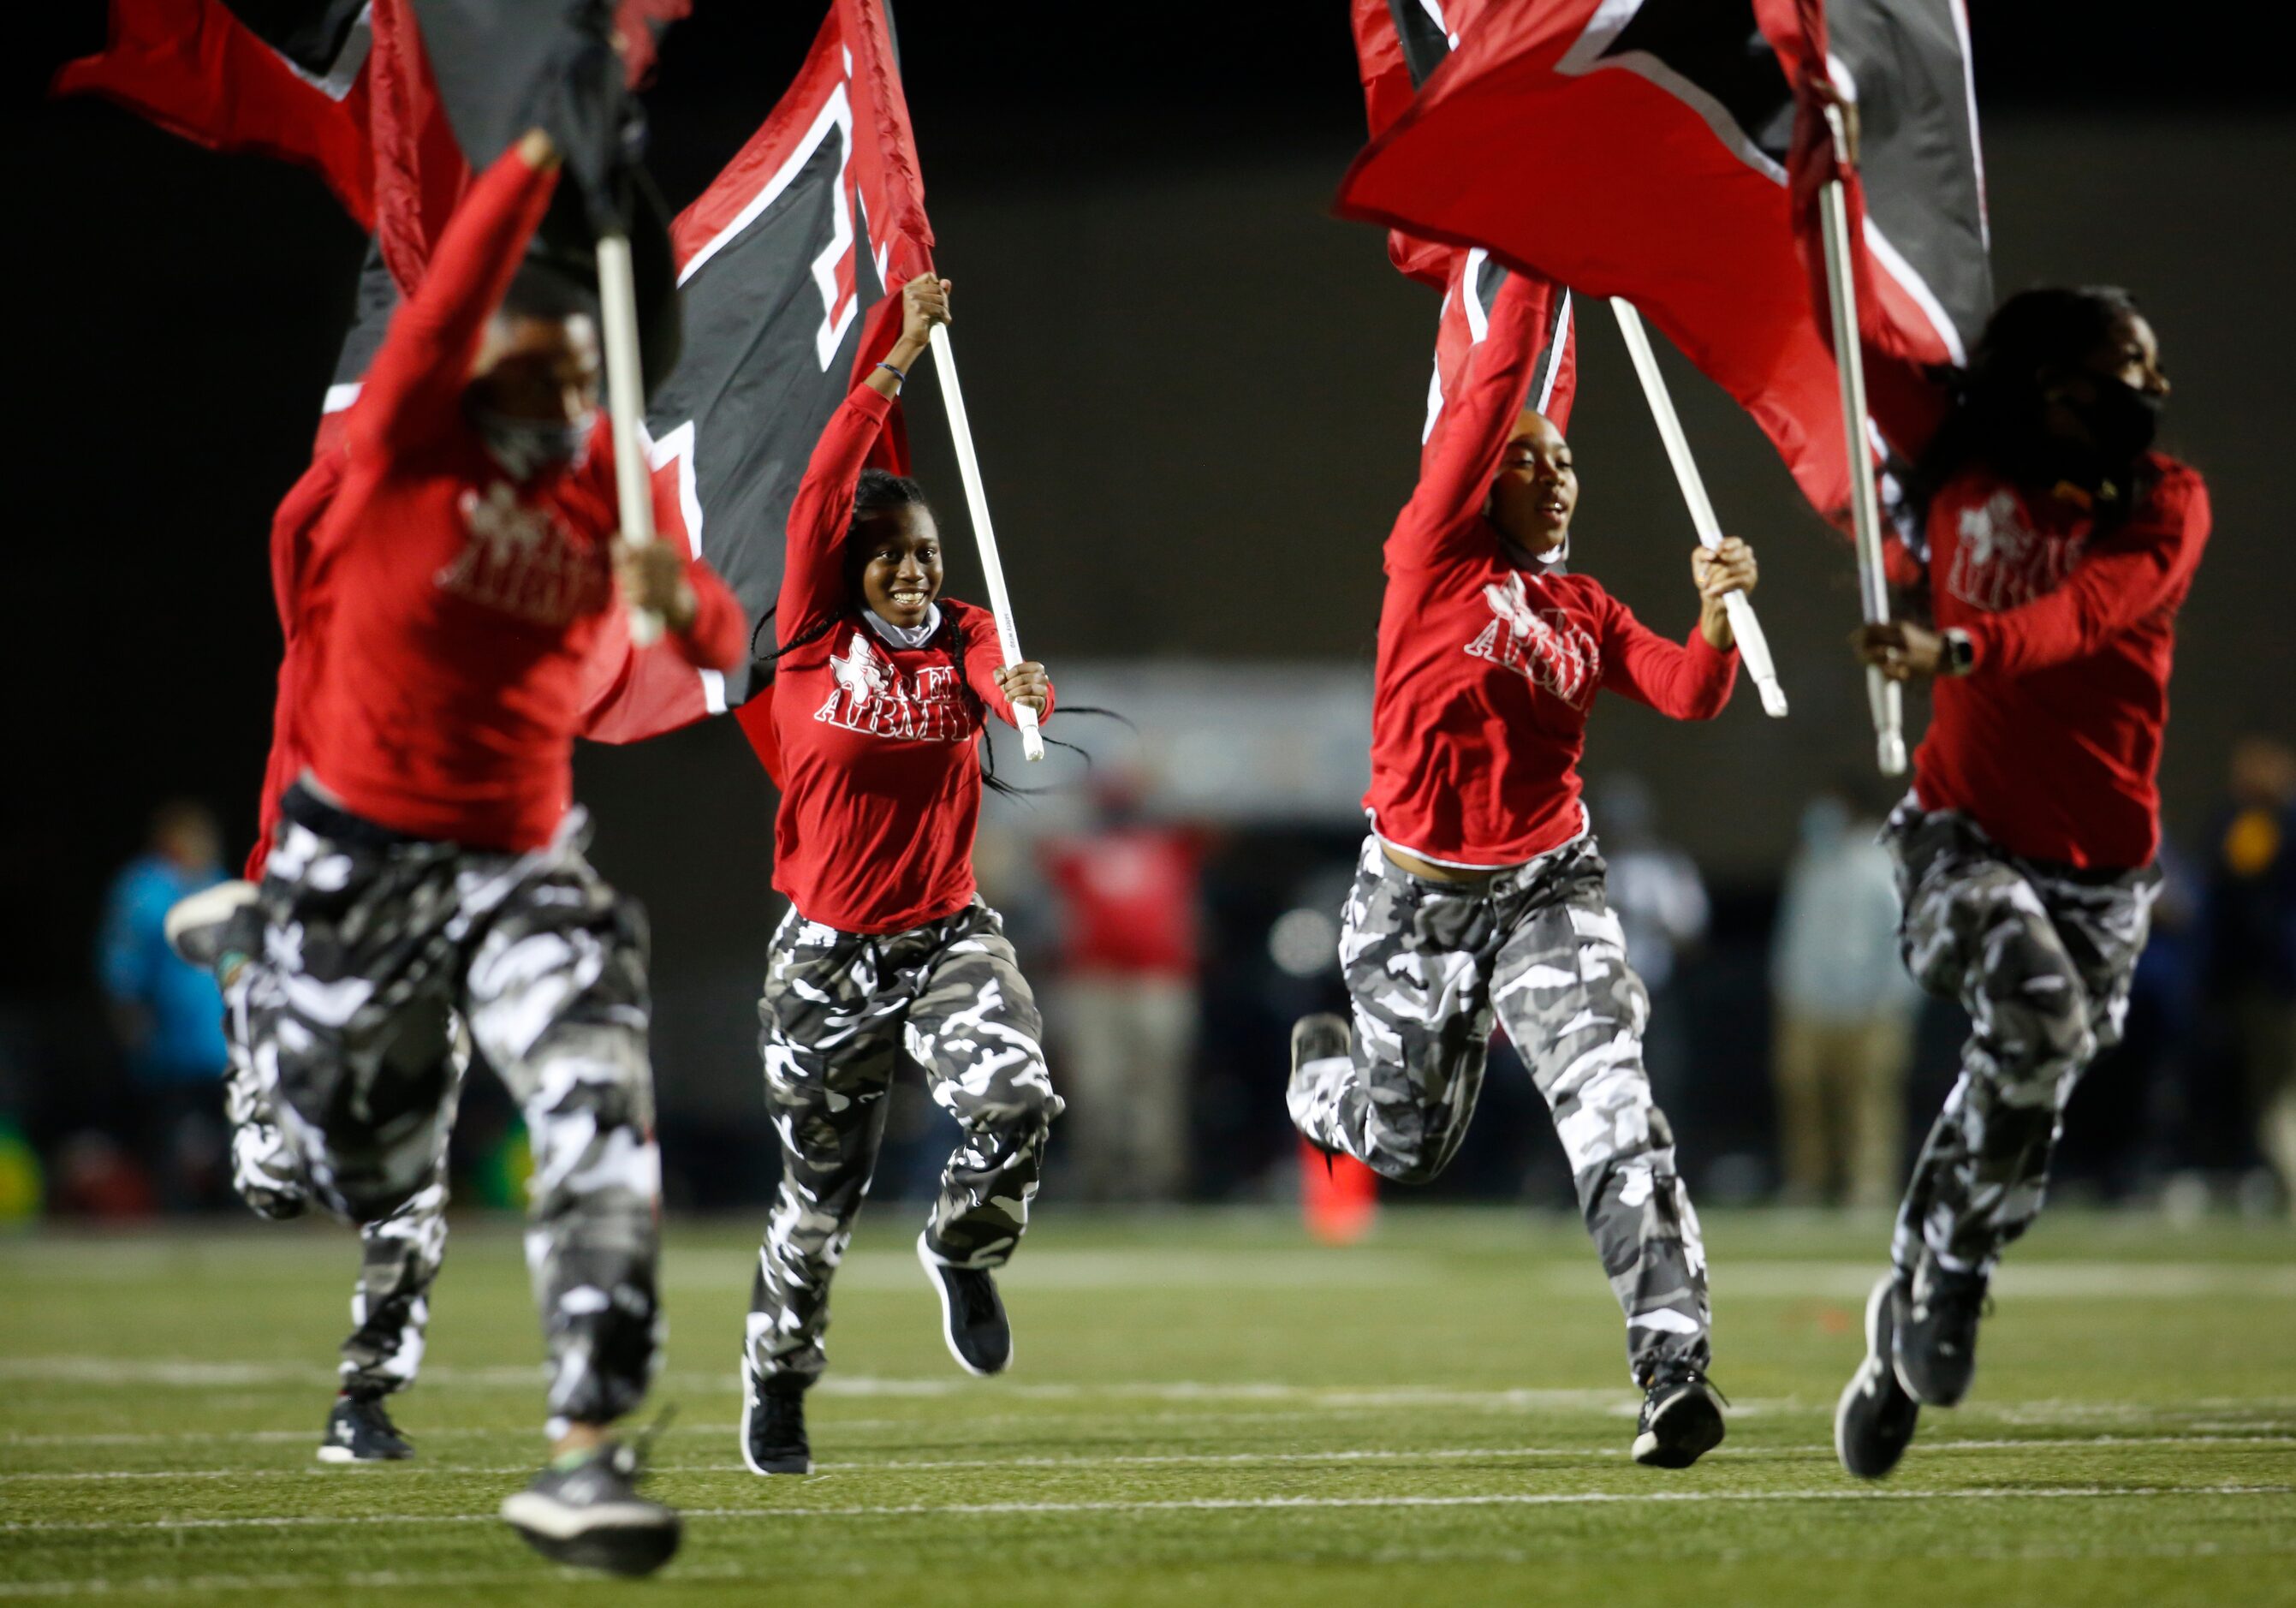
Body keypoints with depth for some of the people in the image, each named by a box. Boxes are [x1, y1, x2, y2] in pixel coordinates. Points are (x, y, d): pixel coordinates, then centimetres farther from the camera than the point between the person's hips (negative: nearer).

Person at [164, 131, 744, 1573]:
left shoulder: (609, 484, -1)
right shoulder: (409, 445, -10)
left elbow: (723, 646, -4)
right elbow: (452, 300, -26)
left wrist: (679, 597, -27)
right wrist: (541, 156, -34)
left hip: (524, 861, 2)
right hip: (358, 858, -2)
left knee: (604, 1114, -21)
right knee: (365, 1171, 12)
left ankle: (585, 1456, -24)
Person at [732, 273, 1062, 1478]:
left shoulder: (959, 638, 1)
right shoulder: (813, 639, -4)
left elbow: (1002, 677, -22)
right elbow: (822, 495, -15)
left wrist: (1024, 692, -46)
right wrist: (899, 358, -17)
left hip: (947, 940, 1)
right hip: (827, 956, -1)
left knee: (1018, 1101, -26)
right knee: (821, 1188, 9)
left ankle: (966, 1248, 6)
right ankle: (776, 1384, 32)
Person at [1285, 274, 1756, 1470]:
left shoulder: (1586, 612, 9)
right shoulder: (1435, 556, -3)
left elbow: (1689, 695, -4)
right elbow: (1490, 395, -12)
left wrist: (1717, 615, -21)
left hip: (1548, 889, 2)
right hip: (1416, 896, -2)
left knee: (1614, 1115, -18)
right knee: (1406, 1146, 12)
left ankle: (1673, 1365, -26)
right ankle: (1326, 1067, 50)